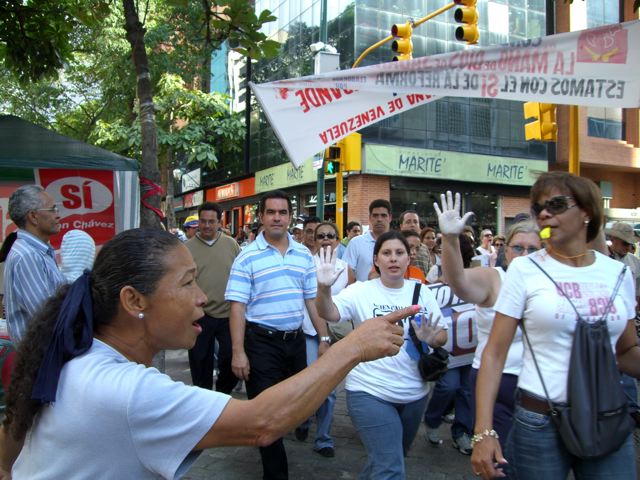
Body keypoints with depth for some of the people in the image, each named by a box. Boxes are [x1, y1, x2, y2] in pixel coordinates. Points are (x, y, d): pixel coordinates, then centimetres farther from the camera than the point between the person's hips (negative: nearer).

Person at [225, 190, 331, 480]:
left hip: (296, 340, 5)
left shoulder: (304, 255, 6)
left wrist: (324, 339, 7)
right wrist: (238, 352, -16)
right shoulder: (247, 257, -8)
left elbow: (312, 300, 10)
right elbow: (237, 306, -11)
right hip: (261, 341, -5)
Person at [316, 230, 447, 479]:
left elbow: (442, 335, 5)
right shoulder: (361, 291, -8)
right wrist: (324, 288, -43)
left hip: (414, 393, 5)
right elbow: (329, 314, -24)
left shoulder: (422, 292, 3)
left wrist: (431, 339, -18)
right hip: (370, 392, -5)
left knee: (392, 459, 25)